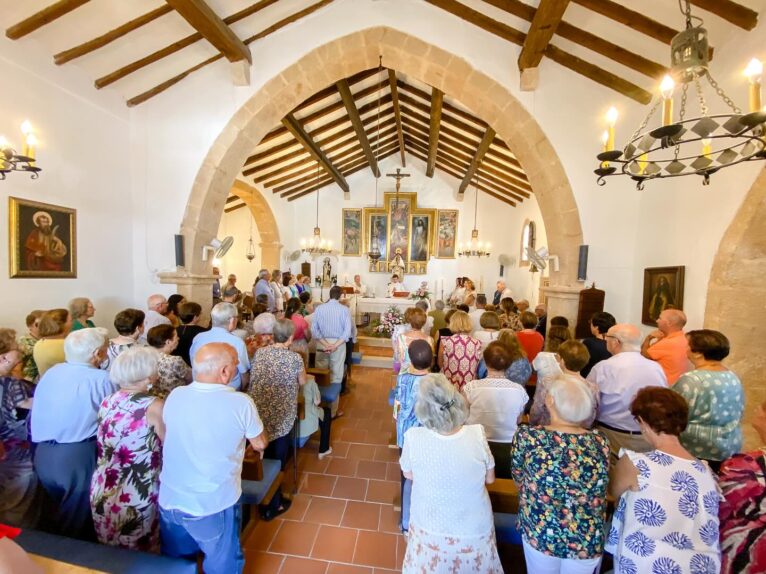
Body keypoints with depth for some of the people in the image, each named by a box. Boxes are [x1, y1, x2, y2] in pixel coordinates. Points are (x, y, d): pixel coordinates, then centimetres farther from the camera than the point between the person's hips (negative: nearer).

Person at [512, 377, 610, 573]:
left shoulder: (527, 435, -23)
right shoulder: (600, 442, -16)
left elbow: (518, 477, -4)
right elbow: (598, 490, 0)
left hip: (539, 533, -1)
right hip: (589, 540, 2)